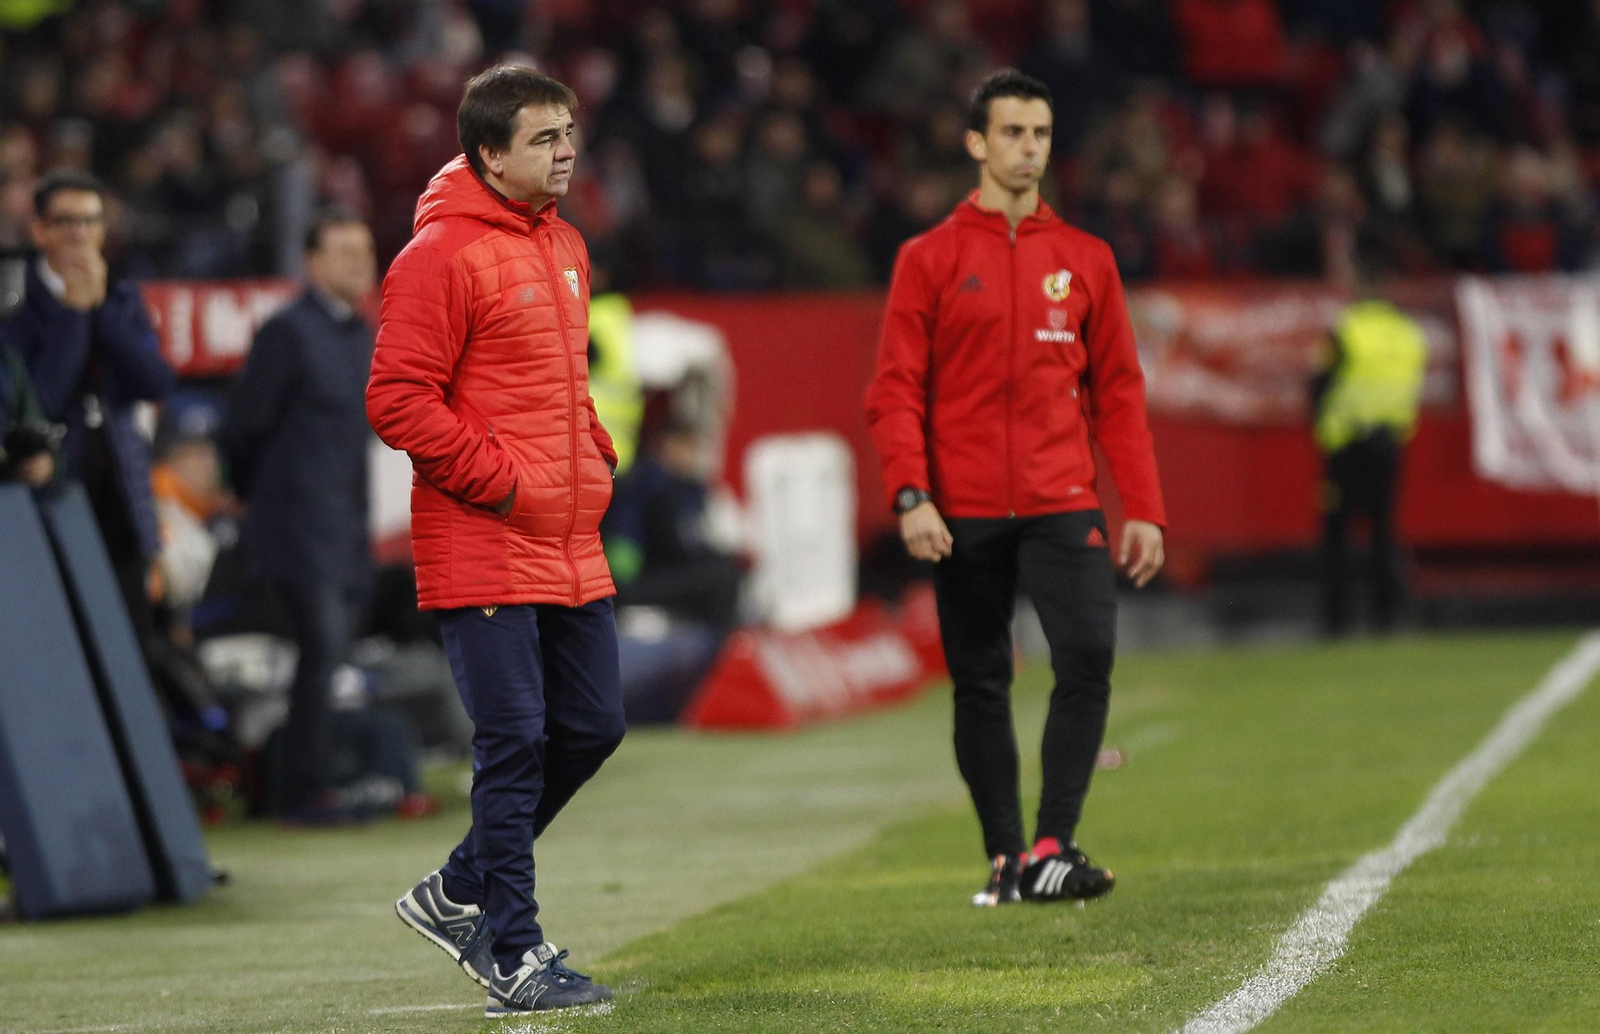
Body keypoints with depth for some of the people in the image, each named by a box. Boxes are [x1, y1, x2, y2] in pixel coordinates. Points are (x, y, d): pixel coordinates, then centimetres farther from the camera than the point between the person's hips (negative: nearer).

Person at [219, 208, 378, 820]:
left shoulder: (359, 333, 16)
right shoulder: (289, 332, -10)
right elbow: (244, 426, -8)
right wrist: (255, 494, 5)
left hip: (346, 532, 8)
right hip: (301, 529, -8)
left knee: (333, 655, 7)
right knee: (322, 649, -14)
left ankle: (310, 790, 11)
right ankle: (307, 792, -11)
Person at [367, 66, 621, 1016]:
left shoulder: (565, 246, 15)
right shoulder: (443, 255, -12)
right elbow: (398, 400, -16)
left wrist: (593, 458, 13)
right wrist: (498, 478, -15)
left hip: (569, 546, 9)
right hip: (482, 548, -8)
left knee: (592, 725, 10)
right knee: (515, 741, -7)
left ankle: (461, 893, 25)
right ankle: (516, 958, 0)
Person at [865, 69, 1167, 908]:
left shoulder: (1085, 259, 10)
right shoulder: (929, 259, 4)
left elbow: (1118, 392, 11)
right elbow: (896, 391, 0)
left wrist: (1143, 509, 4)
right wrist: (909, 495, -14)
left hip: (1063, 506, 1)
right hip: (965, 515, -1)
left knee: (1087, 658, -16)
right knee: (980, 688, 4)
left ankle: (1053, 848, -14)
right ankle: (1004, 857, 14)